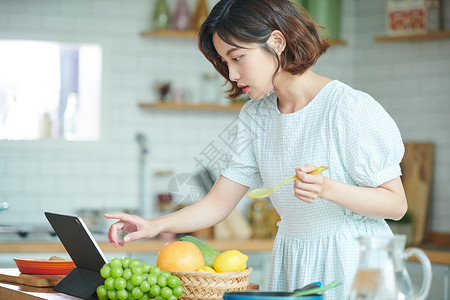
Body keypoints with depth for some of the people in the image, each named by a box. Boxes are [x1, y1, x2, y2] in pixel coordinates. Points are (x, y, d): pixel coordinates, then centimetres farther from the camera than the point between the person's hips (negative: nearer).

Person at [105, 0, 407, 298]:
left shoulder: (348, 108, -15)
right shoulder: (257, 115, 5)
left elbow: (396, 204, -14)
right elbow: (218, 203, 3)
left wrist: (327, 189, -30)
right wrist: (156, 225, -13)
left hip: (353, 262, -5)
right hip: (290, 263, 6)